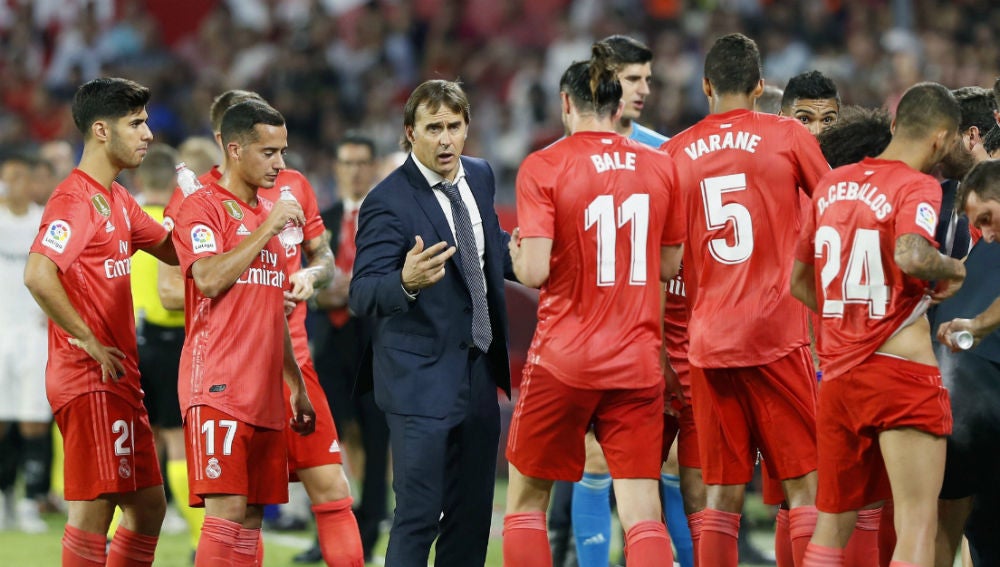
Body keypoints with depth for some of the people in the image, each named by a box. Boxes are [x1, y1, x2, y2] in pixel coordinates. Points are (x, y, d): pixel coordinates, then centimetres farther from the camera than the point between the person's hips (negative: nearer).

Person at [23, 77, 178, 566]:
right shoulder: (75, 199, -14)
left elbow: (172, 250, 25)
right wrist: (90, 342, -20)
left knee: (148, 506, 12)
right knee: (93, 509, -9)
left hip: (119, 379, 10)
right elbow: (38, 276, -26)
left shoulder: (118, 200, 16)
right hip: (90, 379, -10)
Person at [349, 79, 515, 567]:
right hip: (424, 378, -7)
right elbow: (362, 295, -24)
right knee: (419, 516, -10)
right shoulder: (388, 203, -17)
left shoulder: (479, 176, 6)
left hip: (480, 374, 7)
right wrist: (406, 282, -44)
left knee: (472, 516, 12)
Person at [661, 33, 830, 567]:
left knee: (721, 494, 5)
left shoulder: (674, 153, 10)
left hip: (706, 339, 3)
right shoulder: (787, 136, 2)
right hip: (777, 336, -3)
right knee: (806, 484, 0)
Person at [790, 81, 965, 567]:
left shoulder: (830, 185, 13)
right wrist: (952, 269, -10)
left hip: (837, 376, 7)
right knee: (917, 525, -7)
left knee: (832, 523, 15)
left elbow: (799, 281, 20)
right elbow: (911, 254, -29)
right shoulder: (917, 186, -9)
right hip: (900, 372, -7)